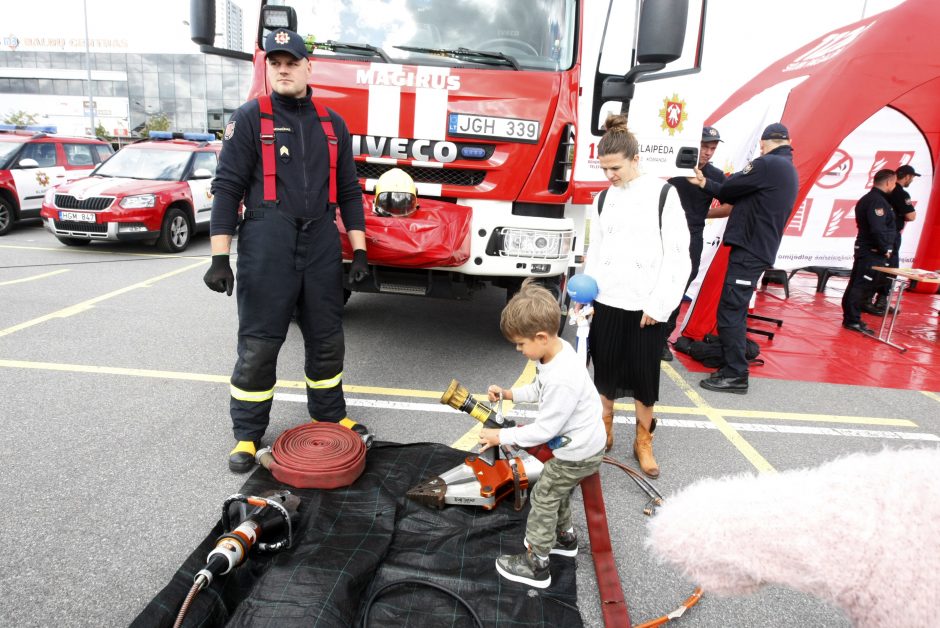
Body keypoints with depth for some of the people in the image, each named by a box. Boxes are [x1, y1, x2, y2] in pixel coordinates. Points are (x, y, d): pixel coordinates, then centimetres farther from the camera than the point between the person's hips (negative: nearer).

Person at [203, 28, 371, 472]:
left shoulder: (332, 124, 14)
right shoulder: (250, 119, 2)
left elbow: (349, 191, 14)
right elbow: (227, 187, -3)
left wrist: (358, 250, 6)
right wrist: (220, 257, -10)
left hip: (321, 244, 4)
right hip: (266, 245, -3)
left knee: (327, 338, 11)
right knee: (258, 343, 1)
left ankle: (331, 416, 29)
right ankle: (247, 434, 16)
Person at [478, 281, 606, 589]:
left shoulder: (561, 379, -37)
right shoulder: (557, 350, -8)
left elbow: (544, 429, -27)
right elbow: (540, 390, 10)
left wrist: (501, 436, -20)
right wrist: (509, 394, 0)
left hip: (577, 454, -9)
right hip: (582, 443, 9)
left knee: (543, 498, 7)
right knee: (558, 492, 27)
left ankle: (535, 565, 23)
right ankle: (564, 537, 50)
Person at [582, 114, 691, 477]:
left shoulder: (663, 194, -4)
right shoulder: (603, 200, 8)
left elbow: (678, 254, -7)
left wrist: (659, 304, -12)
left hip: (647, 307, -3)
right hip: (606, 303, 3)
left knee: (644, 377, 7)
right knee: (605, 373, 11)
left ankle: (644, 442, 25)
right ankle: (604, 432, 30)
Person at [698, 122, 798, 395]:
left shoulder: (768, 164, -11)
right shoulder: (790, 171, 21)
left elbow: (728, 190, -9)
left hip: (749, 250, -10)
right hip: (760, 249, 10)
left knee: (730, 312, -7)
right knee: (734, 311, 15)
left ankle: (735, 375, -3)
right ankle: (732, 367, 23)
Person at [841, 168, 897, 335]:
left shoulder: (867, 199, 16)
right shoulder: (877, 201, -16)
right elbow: (878, 229, -24)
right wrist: (885, 249, -14)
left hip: (864, 250, 10)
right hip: (873, 252, -10)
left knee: (856, 284, 13)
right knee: (862, 286, -8)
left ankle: (850, 318, 20)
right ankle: (853, 321, -5)